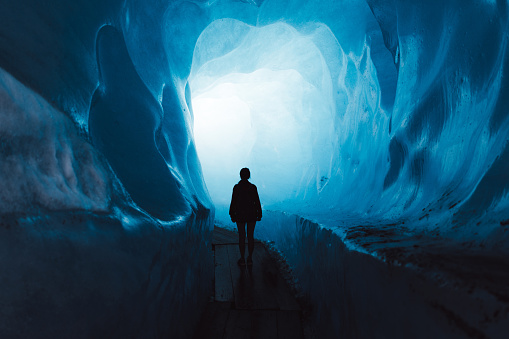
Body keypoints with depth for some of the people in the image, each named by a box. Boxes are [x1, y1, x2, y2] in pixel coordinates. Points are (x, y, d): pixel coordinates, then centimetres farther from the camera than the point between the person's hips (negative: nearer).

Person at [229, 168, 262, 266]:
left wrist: (232, 215, 3)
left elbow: (233, 202, -7)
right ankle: (250, 258, 18)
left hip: (240, 214, -1)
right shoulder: (253, 187, -6)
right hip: (252, 214, 1)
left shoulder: (236, 187, -10)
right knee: (251, 236, 11)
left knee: (241, 236, 7)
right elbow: (257, 202, -3)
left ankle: (242, 259, 13)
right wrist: (259, 214, 8)